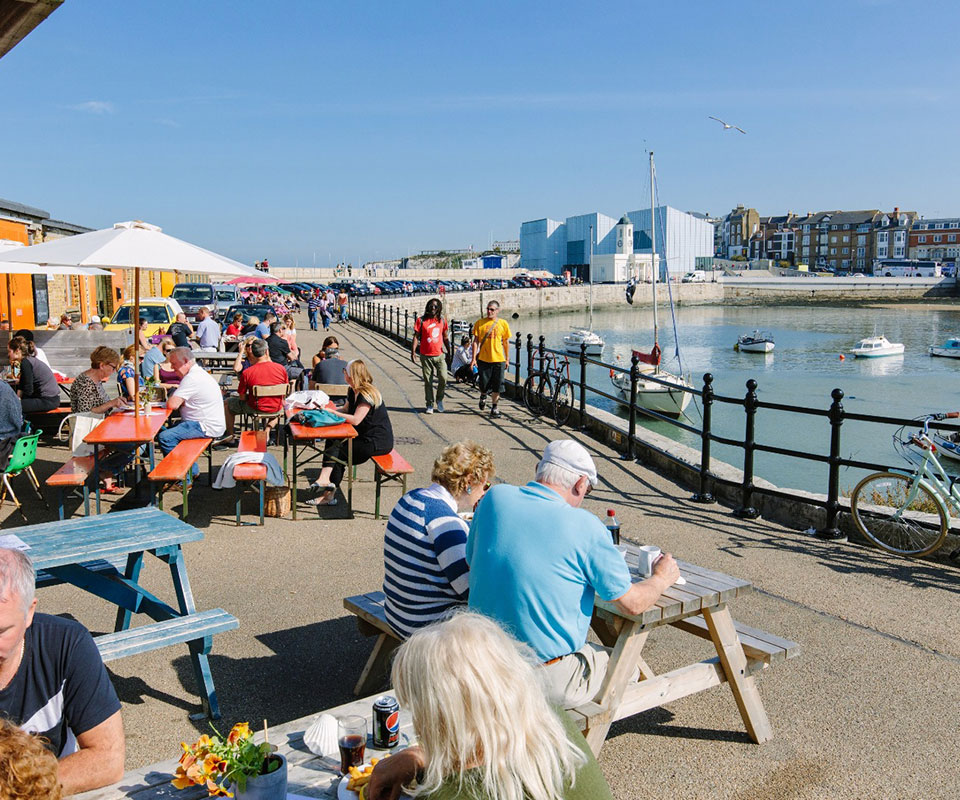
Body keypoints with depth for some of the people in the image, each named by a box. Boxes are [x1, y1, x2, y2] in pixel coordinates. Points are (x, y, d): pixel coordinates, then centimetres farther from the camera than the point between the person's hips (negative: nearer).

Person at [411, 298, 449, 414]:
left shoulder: (442, 321, 7)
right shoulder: (421, 321, -1)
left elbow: (445, 338, 15)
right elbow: (416, 337, -1)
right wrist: (413, 352, -9)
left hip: (439, 355, 1)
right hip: (426, 356, -1)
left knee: (443, 378, -9)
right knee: (428, 381, 3)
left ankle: (439, 400, 15)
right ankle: (429, 405, 15)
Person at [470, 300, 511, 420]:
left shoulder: (503, 323, 3)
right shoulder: (479, 323, 1)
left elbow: (506, 342, 10)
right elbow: (476, 341, 2)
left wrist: (507, 359, 11)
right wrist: (474, 358, -4)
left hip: (498, 360, 0)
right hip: (483, 359, 0)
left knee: (497, 385, 0)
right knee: (484, 384, 3)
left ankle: (494, 407, 15)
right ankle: (483, 396, 37)